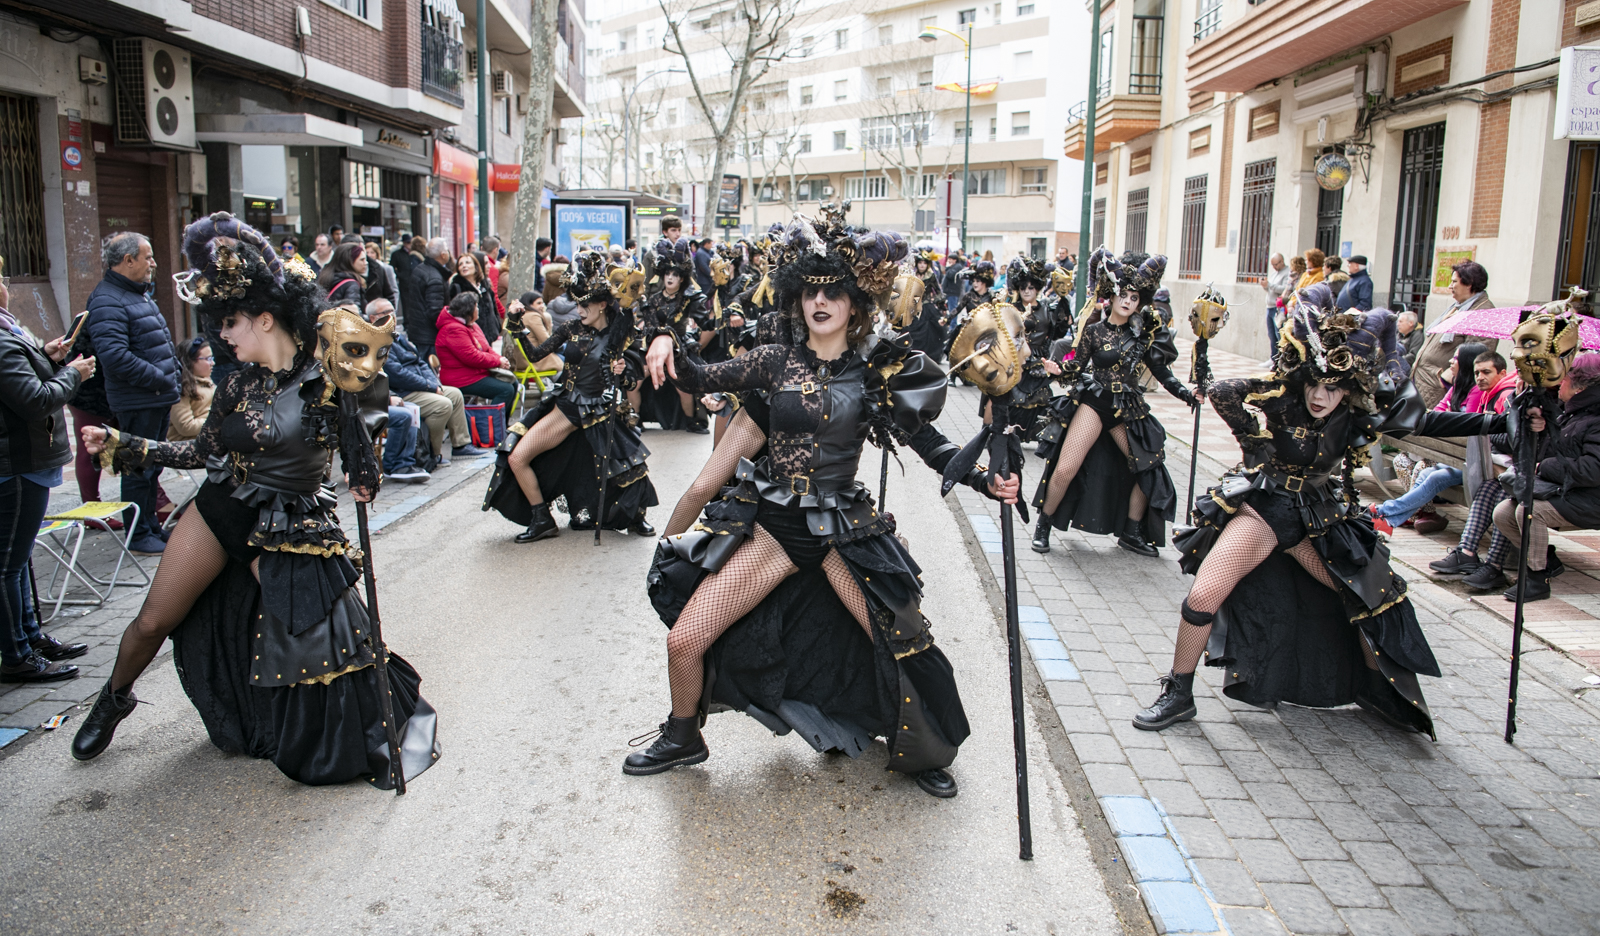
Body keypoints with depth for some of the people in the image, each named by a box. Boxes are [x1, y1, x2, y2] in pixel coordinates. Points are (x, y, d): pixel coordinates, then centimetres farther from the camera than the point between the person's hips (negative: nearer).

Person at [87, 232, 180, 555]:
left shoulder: (141, 293, 16)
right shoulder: (107, 301, -17)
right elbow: (115, 356, -26)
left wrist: (173, 369, 10)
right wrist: (160, 379, -20)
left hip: (159, 398, 10)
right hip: (137, 403, -10)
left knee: (152, 465, 18)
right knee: (140, 468, -1)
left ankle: (152, 526, 30)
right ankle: (139, 536, 9)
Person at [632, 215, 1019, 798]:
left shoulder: (877, 371, -2)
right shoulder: (778, 361, 1)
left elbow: (928, 443, -2)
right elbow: (703, 379, -3)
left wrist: (988, 482, -15)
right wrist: (668, 343, -23)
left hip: (844, 529, -1)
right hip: (769, 524, 1)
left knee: (907, 647, -5)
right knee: (684, 641, -3)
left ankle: (924, 754, 26)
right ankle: (682, 739, 28)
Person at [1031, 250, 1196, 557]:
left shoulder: (1143, 333, 4)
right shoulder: (1094, 330, -3)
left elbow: (1161, 372, 7)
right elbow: (1075, 369, -4)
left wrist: (1188, 394, -4)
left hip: (1128, 410, 4)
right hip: (1093, 404, -4)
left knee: (1149, 467, 3)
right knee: (1065, 470, -13)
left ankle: (1132, 533, 21)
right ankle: (1043, 526, 8)